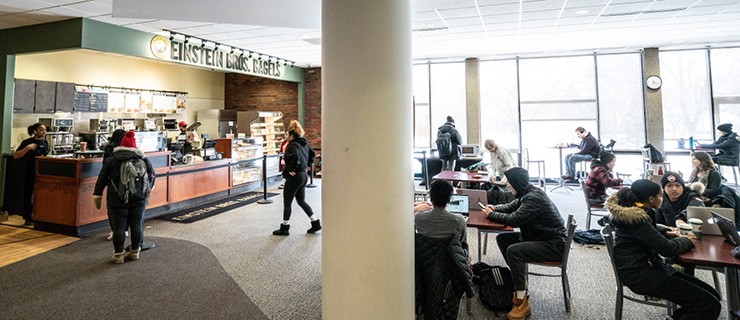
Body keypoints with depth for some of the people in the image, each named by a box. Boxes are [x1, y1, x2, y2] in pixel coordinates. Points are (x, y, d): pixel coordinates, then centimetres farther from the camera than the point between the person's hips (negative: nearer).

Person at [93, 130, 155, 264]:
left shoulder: (110, 161, 0)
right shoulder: (143, 159, 5)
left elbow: (101, 180, 1)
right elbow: (152, 174, 16)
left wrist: (97, 196, 8)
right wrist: (148, 189, 31)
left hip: (117, 199, -2)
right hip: (139, 199, 2)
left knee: (119, 227, 4)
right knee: (137, 225, 10)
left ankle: (118, 254, 11)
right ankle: (135, 252, 20)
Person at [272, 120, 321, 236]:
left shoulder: (293, 145, -17)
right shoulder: (304, 144, 10)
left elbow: (295, 157, -35)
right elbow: (312, 154, 21)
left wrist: (290, 170, -23)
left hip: (294, 177, -9)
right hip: (304, 175, 9)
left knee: (287, 203, 5)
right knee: (301, 201, 19)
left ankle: (284, 228, 16)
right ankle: (316, 223, 19)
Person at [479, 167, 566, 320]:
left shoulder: (534, 198, -24)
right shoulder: (527, 193, 5)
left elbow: (514, 220, -28)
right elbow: (511, 207, 20)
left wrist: (491, 214, -13)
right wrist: (494, 208, 1)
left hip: (554, 245, -10)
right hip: (539, 237, 10)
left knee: (513, 251, -27)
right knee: (502, 239, 6)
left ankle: (522, 302, -18)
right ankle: (520, 280, 11)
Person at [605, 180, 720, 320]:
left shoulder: (636, 212, 8)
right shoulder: (635, 219, -21)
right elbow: (667, 249, -20)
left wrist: (666, 232, 12)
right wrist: (685, 240, 0)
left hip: (648, 266, 10)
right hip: (641, 275, -10)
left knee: (712, 295, 6)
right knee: (710, 305, -13)